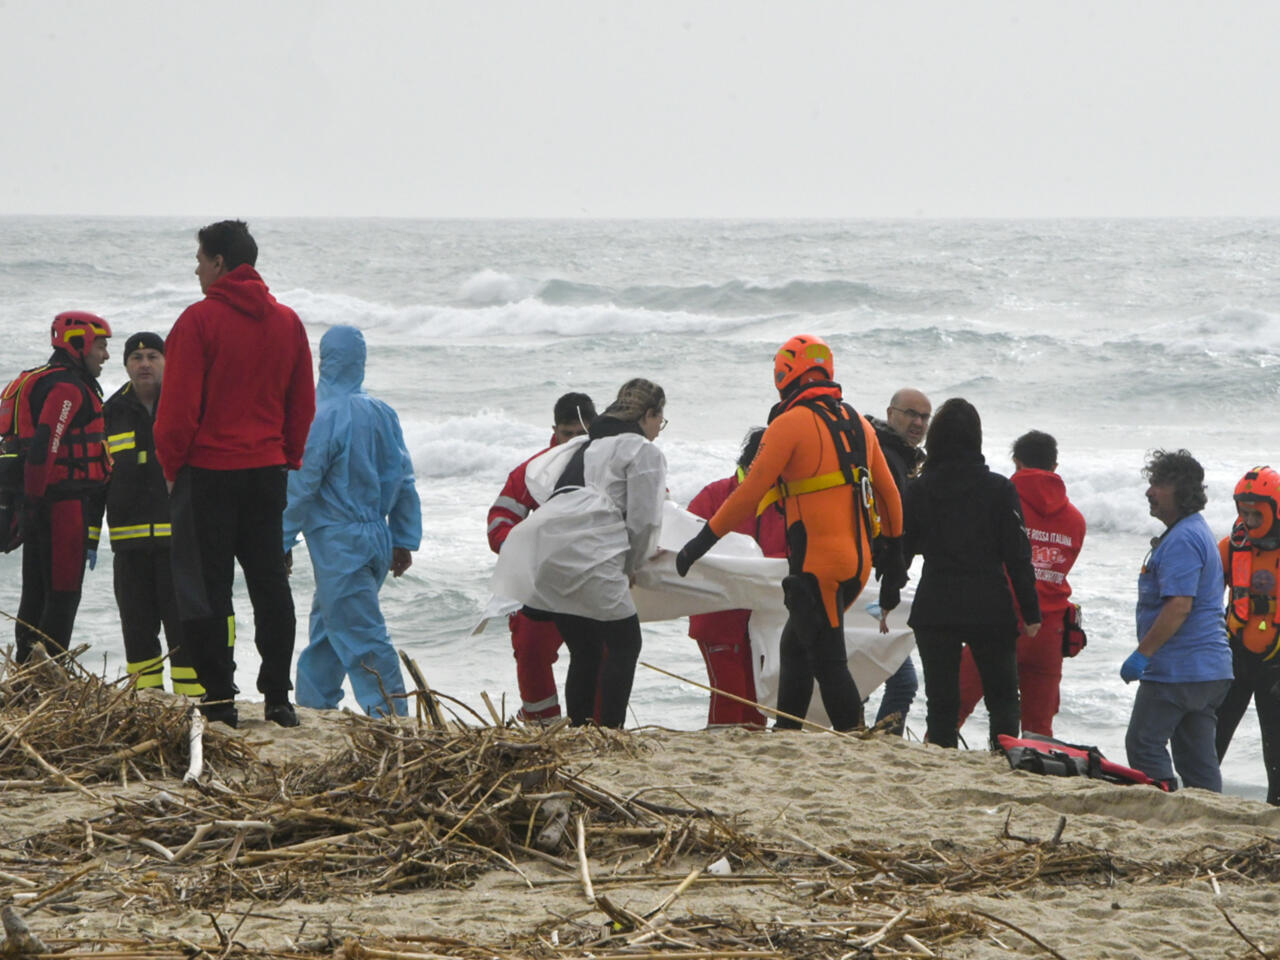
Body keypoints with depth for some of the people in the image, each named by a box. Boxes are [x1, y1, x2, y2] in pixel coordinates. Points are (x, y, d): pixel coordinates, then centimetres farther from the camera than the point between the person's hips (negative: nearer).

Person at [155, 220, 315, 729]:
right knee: (270, 581, 10)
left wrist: (171, 465, -1)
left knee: (206, 586, 1)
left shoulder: (199, 320, -11)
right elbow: (303, 404, 10)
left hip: (208, 471, -5)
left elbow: (179, 404, -12)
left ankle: (219, 698, 0)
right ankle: (278, 698, 9)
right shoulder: (287, 322, 7)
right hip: (268, 470, 5)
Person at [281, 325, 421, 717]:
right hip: (377, 540, 8)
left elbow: (301, 485, -12)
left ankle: (391, 717, -13)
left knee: (360, 635, -8)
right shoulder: (383, 414, 7)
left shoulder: (324, 417, -15)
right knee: (326, 626, 19)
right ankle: (313, 705, 26)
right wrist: (405, 540, 18)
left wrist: (283, 542, -4)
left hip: (338, 544, -8)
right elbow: (404, 481, 11)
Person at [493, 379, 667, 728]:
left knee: (584, 652, 14)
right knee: (624, 643, 0)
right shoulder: (644, 452, 7)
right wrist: (630, 567, 18)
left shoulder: (587, 446, 30)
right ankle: (610, 731, -7)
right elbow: (644, 520, 1)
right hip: (585, 554, -8)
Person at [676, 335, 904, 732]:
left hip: (817, 563, -8)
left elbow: (750, 493, -11)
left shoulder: (790, 424, -8)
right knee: (795, 647, 18)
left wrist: (704, 540, -5)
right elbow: (888, 493, 20)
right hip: (858, 562, 8)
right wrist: (894, 550, 31)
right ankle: (786, 736, 20)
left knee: (828, 662, -5)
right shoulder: (858, 423, 14)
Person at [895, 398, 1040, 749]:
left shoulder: (920, 489, 0)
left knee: (941, 700, 5)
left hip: (934, 610, 1)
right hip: (990, 610, -1)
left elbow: (901, 548, 5)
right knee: (1003, 697, 8)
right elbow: (1017, 555, -4)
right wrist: (1031, 612, 1)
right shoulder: (999, 489, -3)